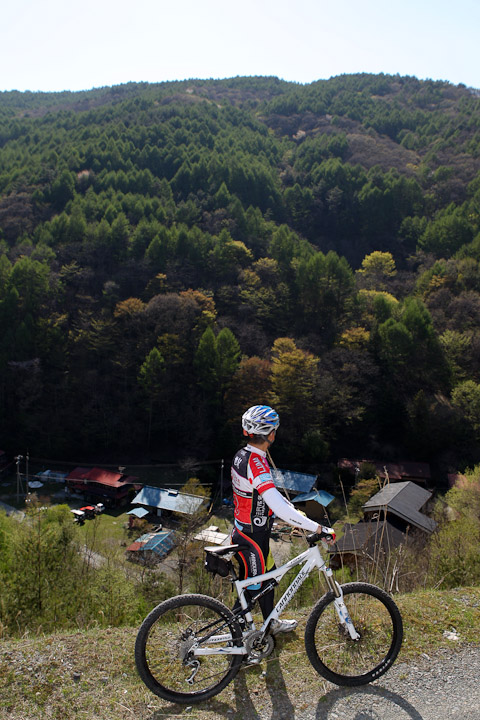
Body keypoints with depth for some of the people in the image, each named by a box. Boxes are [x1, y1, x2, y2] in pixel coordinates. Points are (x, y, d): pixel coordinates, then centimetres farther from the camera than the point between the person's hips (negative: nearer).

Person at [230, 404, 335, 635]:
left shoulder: (243, 455, 0)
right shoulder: (256, 464, -31)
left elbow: (271, 493, 11)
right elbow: (279, 509, -36)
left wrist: (296, 512, 8)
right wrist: (319, 529, -32)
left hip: (244, 530, 9)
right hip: (251, 539, -9)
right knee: (252, 587, 10)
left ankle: (272, 624, 43)